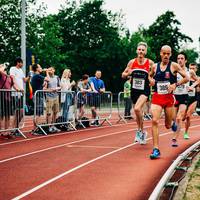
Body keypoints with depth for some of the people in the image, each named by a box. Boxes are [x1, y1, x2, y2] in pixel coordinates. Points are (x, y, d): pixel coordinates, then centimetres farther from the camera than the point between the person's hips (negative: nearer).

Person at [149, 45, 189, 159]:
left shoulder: (174, 66, -2)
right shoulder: (155, 66, 7)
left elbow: (186, 78, -1)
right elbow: (150, 76, 25)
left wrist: (176, 84, -14)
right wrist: (151, 80, 2)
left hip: (169, 97, -1)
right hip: (157, 97, 1)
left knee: (168, 125, 9)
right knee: (155, 121, -17)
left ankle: (173, 123, 50)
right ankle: (156, 150, -15)